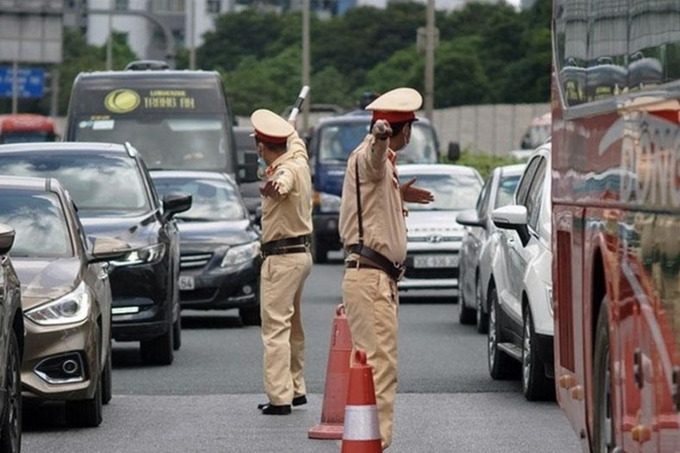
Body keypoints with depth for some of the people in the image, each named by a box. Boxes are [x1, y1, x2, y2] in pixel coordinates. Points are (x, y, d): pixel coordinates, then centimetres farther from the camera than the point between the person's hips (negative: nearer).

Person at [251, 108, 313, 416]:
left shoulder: (286, 169, -21)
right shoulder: (298, 159, 6)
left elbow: (284, 181, -47)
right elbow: (296, 143, 31)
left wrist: (275, 187, -68)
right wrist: (289, 130, 49)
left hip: (281, 258, -10)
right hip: (300, 253, 10)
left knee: (276, 328, -12)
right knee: (292, 327, 19)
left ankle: (280, 397, -16)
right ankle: (296, 389, 27)